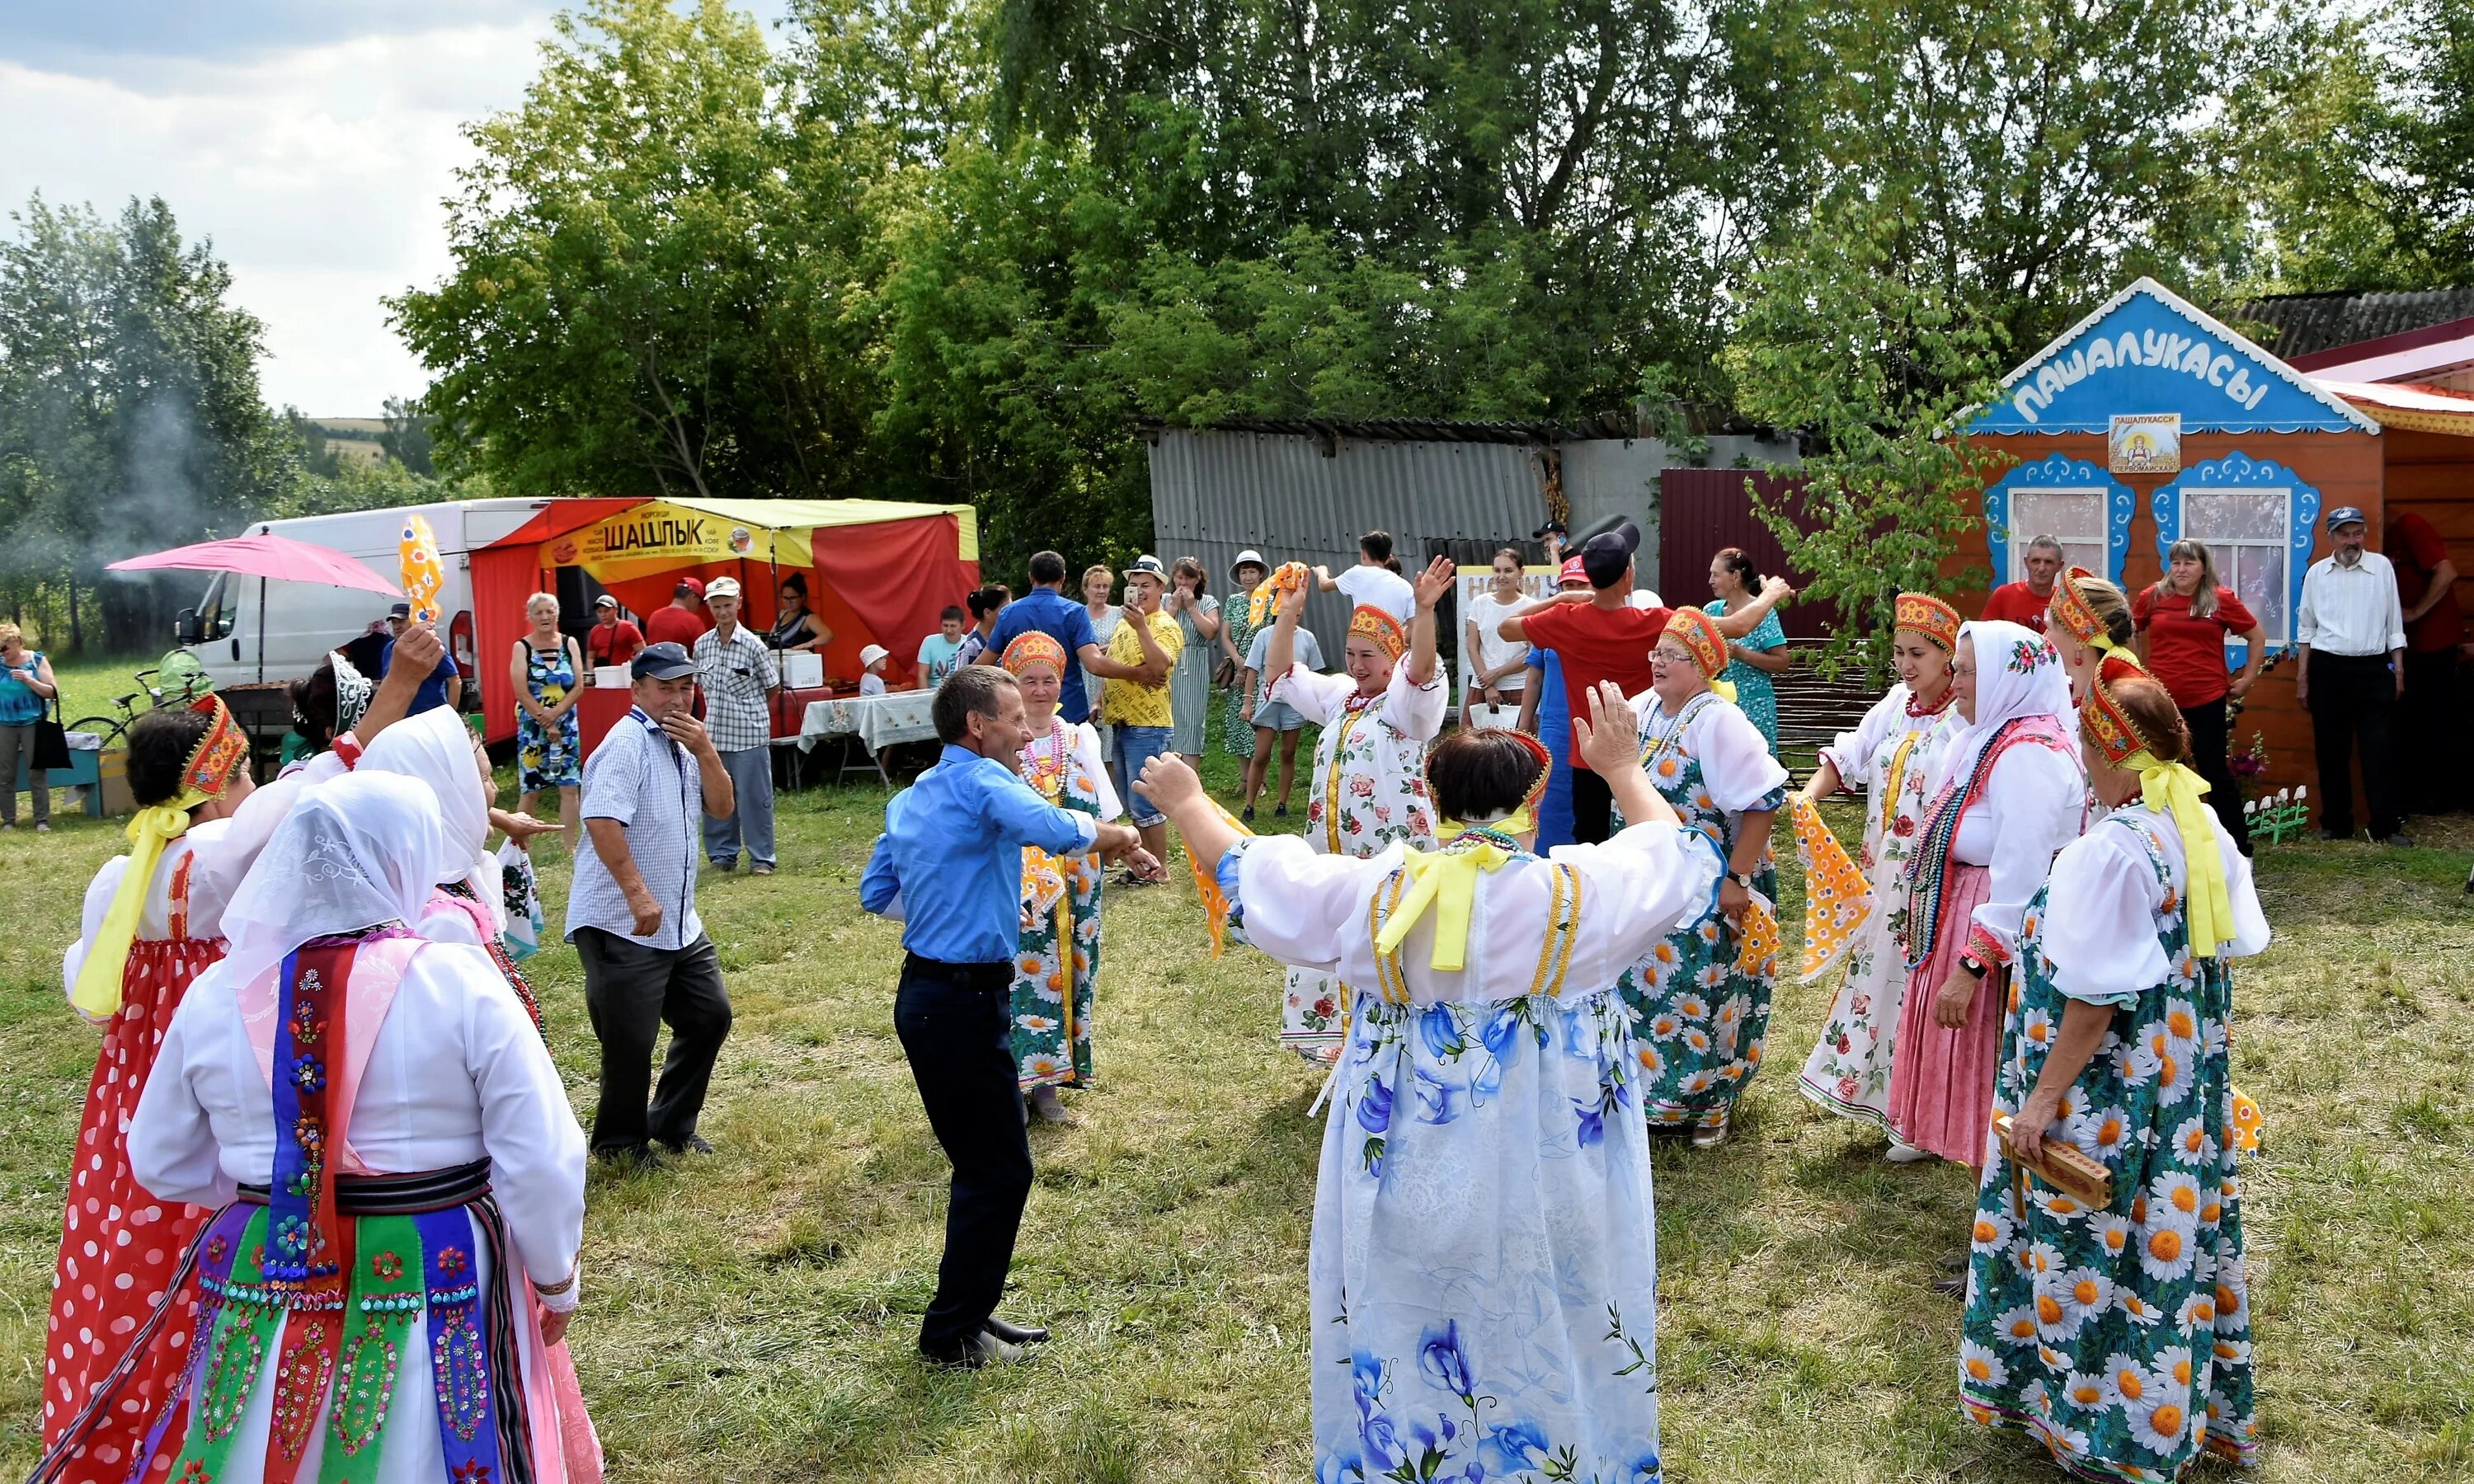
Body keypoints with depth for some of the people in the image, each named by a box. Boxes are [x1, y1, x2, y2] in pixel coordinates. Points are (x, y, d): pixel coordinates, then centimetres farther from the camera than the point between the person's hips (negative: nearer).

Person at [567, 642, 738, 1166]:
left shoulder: (683, 745, 12)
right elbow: (602, 821, -27)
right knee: (631, 1042, -2)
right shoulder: (626, 744, -16)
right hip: (621, 926, -9)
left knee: (710, 1016, 16)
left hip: (679, 925, 9)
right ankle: (621, 1144, 19)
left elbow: (721, 809, 9)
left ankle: (672, 1125, 32)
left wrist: (704, 750, -5)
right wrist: (638, 895, -30)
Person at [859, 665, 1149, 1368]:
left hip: (925, 992, 10)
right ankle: (953, 1332, 11)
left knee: (982, 1164, 19)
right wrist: (1109, 834, -12)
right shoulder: (980, 780, -14)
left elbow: (876, 892, 18)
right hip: (965, 1000, -10)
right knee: (999, 1170, 1)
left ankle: (967, 1311, 28)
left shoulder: (911, 798, 13)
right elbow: (1054, 829, -31)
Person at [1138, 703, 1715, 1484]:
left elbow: (1249, 872, 3)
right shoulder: (1579, 891, -13)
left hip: (1415, 1168, 1)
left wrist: (1186, 801, 20)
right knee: (1548, 1336, 15)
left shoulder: (1377, 891, -10)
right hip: (1547, 1177, -1)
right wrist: (1623, 770, 20)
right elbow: (1676, 857, 6)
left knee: (1408, 1334, 19)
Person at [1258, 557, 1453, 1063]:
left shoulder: (1407, 702, -8)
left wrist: (1424, 610, -43)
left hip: (1391, 850, -8)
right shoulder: (1338, 697, 15)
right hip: (1333, 849, 8)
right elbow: (1280, 672, 16)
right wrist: (1288, 614, 5)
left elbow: (1421, 669, -29)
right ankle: (1336, 1035, 29)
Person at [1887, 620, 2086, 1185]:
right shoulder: (1986, 739, 10)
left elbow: (2019, 877, -25)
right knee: (1962, 1068, 18)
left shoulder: (2028, 753, -21)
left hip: (1999, 941, -10)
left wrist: (1970, 967, -26)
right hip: (1956, 924, 10)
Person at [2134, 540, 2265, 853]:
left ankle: (2238, 845, 12)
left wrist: (2248, 678, 6)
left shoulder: (2222, 600, -1)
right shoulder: (2153, 597, 2)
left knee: (2215, 772, 3)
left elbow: (2257, 637, 9)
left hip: (2207, 700, -2)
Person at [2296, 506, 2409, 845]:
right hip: (2328, 668, 1)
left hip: (2373, 668, -1)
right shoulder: (2316, 573, 6)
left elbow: (2394, 621, 7)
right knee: (2331, 751, 5)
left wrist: (2398, 669, 3)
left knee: (2380, 750, -3)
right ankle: (2335, 824, 14)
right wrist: (2302, 677, 8)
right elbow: (2306, 629, 11)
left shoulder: (2381, 567, 3)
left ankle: (2387, 826, 1)